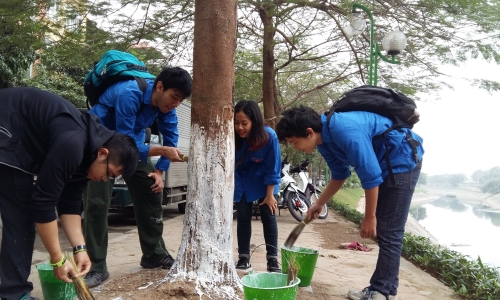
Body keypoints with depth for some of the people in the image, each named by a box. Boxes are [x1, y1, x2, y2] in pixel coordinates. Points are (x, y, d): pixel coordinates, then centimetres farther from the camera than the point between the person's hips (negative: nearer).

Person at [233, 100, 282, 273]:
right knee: (243, 218, 2)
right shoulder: (233, 137, -26)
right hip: (242, 182, 2)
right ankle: (244, 259, 12)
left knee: (268, 218, -3)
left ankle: (273, 261, 4)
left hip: (264, 182, -2)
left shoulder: (269, 136, -31)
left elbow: (272, 169, -21)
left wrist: (270, 195, -16)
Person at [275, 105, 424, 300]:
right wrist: (319, 205, 15)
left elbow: (370, 176, -27)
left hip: (402, 159, -9)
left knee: (388, 232, -8)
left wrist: (369, 217, -18)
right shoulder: (324, 140, -1)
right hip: (384, 163, 9)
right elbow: (339, 175, 14)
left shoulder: (345, 131, -31)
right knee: (382, 230, 10)